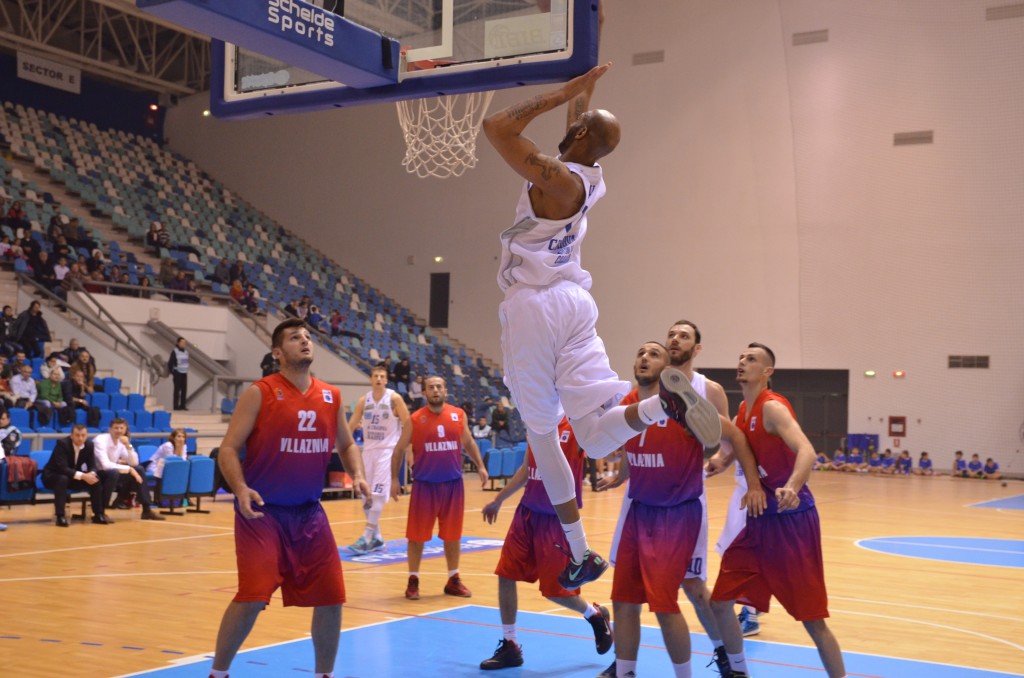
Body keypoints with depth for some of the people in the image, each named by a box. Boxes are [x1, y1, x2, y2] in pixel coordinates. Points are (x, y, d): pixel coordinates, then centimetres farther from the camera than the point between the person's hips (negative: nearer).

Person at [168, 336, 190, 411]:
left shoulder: (186, 351, 9)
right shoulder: (174, 351, -8)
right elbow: (170, 363, -7)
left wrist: (186, 369, 11)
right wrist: (172, 372, -10)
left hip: (184, 373, 5)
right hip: (177, 373, -5)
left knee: (184, 389, 2)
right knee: (177, 389, -3)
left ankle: (183, 405, 9)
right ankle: (176, 406, 2)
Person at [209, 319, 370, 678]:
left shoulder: (331, 397, 6)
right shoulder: (259, 393, -9)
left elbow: (346, 445, 18)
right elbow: (228, 449, -10)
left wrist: (357, 476, -3)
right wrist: (240, 489, -27)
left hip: (309, 513, 5)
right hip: (261, 512, -5)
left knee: (331, 597, 6)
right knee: (252, 598, -12)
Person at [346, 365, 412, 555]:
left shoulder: (394, 399, -9)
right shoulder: (363, 401, 3)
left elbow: (408, 424, -7)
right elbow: (351, 425, 4)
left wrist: (399, 449, -9)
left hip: (387, 450, -5)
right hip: (368, 449, 5)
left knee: (377, 494, -13)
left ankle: (366, 537, -12)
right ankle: (376, 538, 18)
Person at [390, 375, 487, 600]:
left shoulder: (458, 415, 2)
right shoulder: (415, 419, -5)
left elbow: (468, 442, 16)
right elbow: (400, 450, 2)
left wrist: (480, 466, 8)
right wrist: (394, 478, -3)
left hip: (453, 483, 2)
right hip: (425, 484, -2)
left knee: (452, 535, 10)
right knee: (417, 535, 3)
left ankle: (453, 580, 22)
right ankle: (413, 581, 15)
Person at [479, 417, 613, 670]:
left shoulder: (576, 428, -13)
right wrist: (499, 500, 25)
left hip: (556, 520, -6)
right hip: (527, 513, 6)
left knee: (555, 590, 2)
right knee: (505, 575, 3)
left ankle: (596, 616, 33)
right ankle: (510, 646, 17)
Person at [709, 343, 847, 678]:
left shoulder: (772, 407, -15)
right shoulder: (743, 411, 10)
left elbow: (806, 451, -31)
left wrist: (791, 488, -50)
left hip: (791, 519, -8)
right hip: (760, 519, 8)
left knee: (812, 619, -5)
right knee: (720, 602, 9)